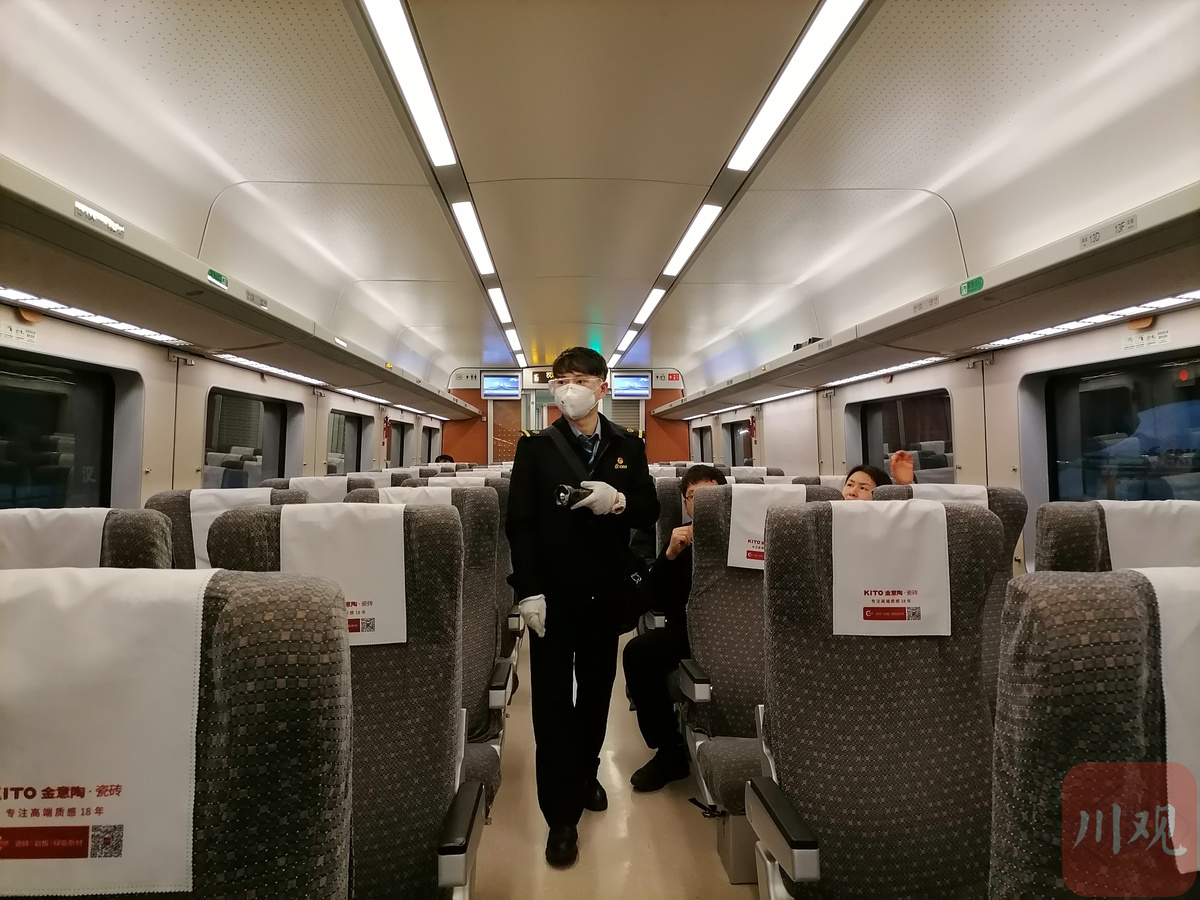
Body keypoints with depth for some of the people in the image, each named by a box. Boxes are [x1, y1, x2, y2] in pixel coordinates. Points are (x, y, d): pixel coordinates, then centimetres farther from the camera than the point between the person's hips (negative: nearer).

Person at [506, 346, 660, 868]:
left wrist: (619, 501, -20)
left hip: (606, 591, 3)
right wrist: (528, 591, -14)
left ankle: (585, 776, 42)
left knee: (597, 691, 17)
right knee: (552, 700, 5)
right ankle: (561, 815, 20)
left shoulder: (629, 446, 3)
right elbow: (520, 522, -7)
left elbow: (650, 513, 1)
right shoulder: (535, 446, -3)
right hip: (552, 591, -2)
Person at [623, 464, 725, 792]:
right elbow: (660, 604, 1)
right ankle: (669, 752, -5)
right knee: (637, 653, -20)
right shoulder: (680, 539, 8)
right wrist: (669, 555, -13)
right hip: (689, 628, 4)